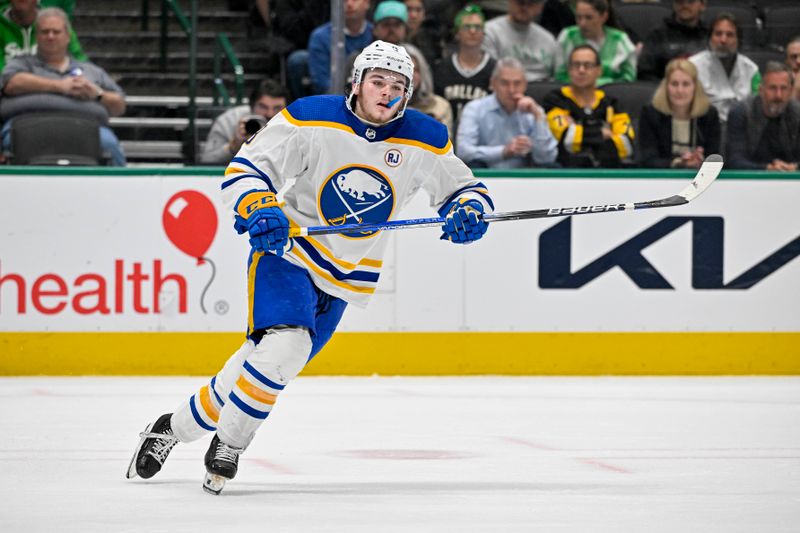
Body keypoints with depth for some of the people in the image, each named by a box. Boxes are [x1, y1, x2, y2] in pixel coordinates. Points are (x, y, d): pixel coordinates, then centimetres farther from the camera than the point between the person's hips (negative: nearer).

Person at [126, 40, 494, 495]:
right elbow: (245, 168, -9)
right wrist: (260, 210, -29)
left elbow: (464, 188, 6)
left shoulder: (426, 142, -5)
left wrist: (470, 211, -17)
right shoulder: (310, 119, -13)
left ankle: (176, 428, 25)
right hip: (286, 253, -4)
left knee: (272, 362, 6)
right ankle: (229, 445, -9)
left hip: (345, 278, 4)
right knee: (284, 346, -27)